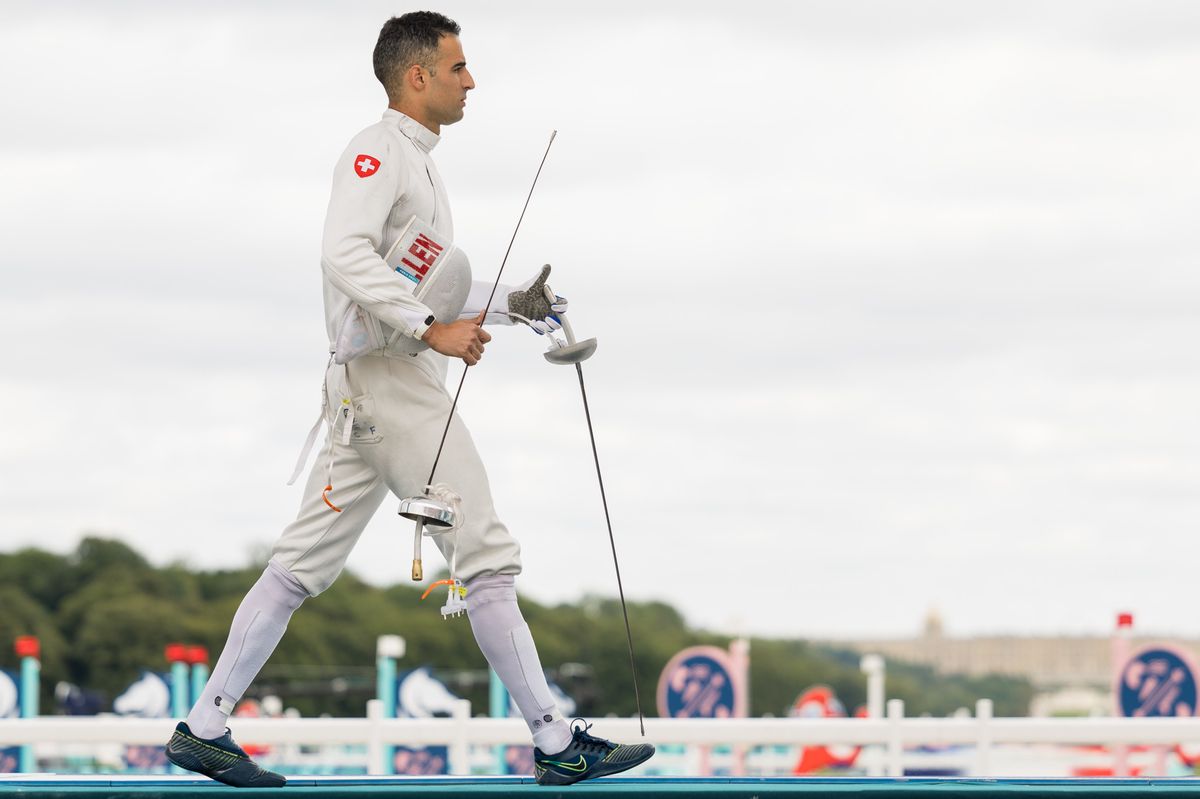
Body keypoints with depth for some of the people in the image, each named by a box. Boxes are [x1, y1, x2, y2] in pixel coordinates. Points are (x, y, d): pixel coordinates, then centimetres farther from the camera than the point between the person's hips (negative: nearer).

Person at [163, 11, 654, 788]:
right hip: (390, 383, -10)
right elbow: (346, 256, -27)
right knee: (487, 560, -6)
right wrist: (434, 330, -28)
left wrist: (512, 304, 15)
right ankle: (558, 744, -2)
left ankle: (205, 727, 10)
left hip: (370, 392, 10)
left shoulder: (414, 163, 19)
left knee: (304, 566, 9)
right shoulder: (377, 151, -12)